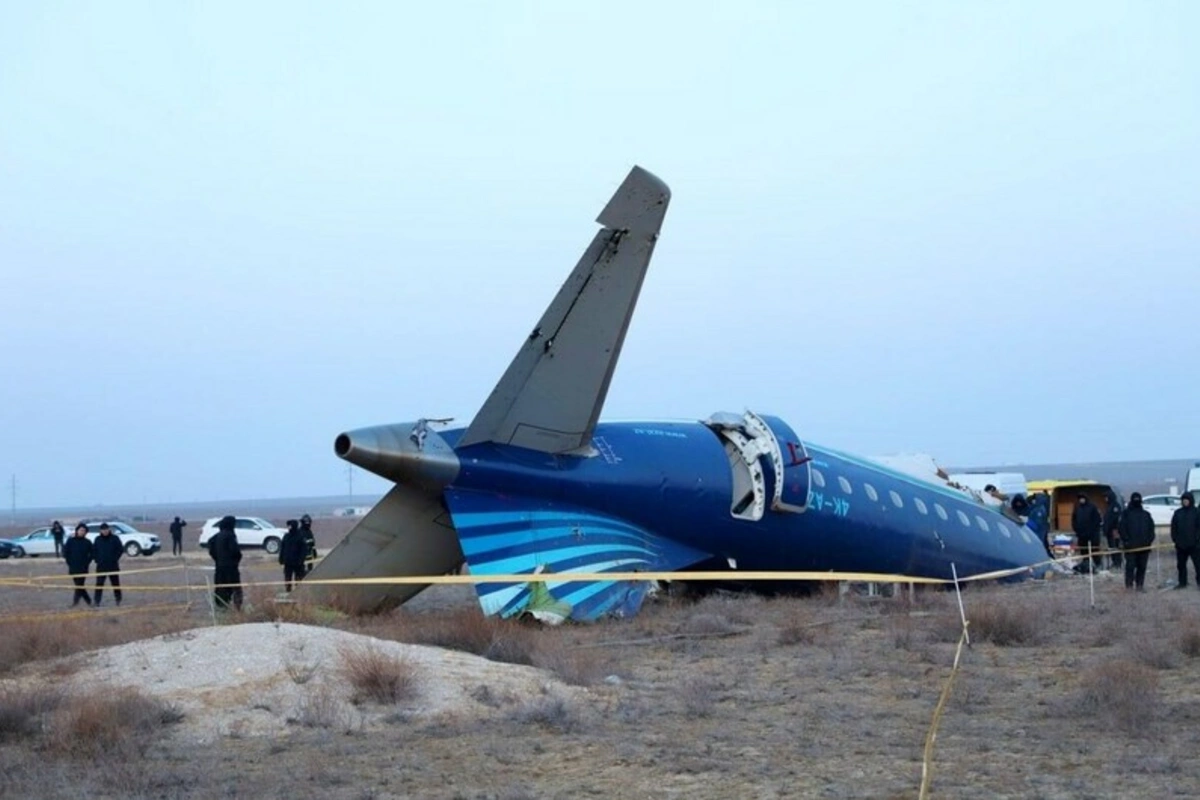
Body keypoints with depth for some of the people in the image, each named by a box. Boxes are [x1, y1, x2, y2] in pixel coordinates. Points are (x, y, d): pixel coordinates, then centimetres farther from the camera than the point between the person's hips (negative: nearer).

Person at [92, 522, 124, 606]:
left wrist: (115, 559, -6)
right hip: (101, 566, 1)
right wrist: (97, 559, -1)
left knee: (115, 583, 7)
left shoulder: (115, 539, -1)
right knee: (99, 583, -6)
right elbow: (93, 551, 11)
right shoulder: (97, 539, 5)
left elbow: (121, 550, 0)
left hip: (113, 566, -1)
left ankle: (118, 599, 18)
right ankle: (97, 601, -6)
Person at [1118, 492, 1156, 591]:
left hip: (1144, 546, 4)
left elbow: (1151, 528, 14)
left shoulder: (1146, 514, 16)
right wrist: (1126, 540, -12)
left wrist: (1149, 540, -1)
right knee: (1130, 565, -6)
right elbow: (1121, 528, -3)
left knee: (1142, 567, 6)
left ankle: (1140, 584, 12)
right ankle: (1129, 585, -2)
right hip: (1130, 546, -4)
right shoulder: (1126, 514, 4)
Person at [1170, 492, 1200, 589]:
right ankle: (1182, 582, 17)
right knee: (1181, 564, 9)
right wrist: (1175, 539, 0)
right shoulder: (1177, 513, 10)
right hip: (1180, 544, 4)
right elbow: (1174, 527, 10)